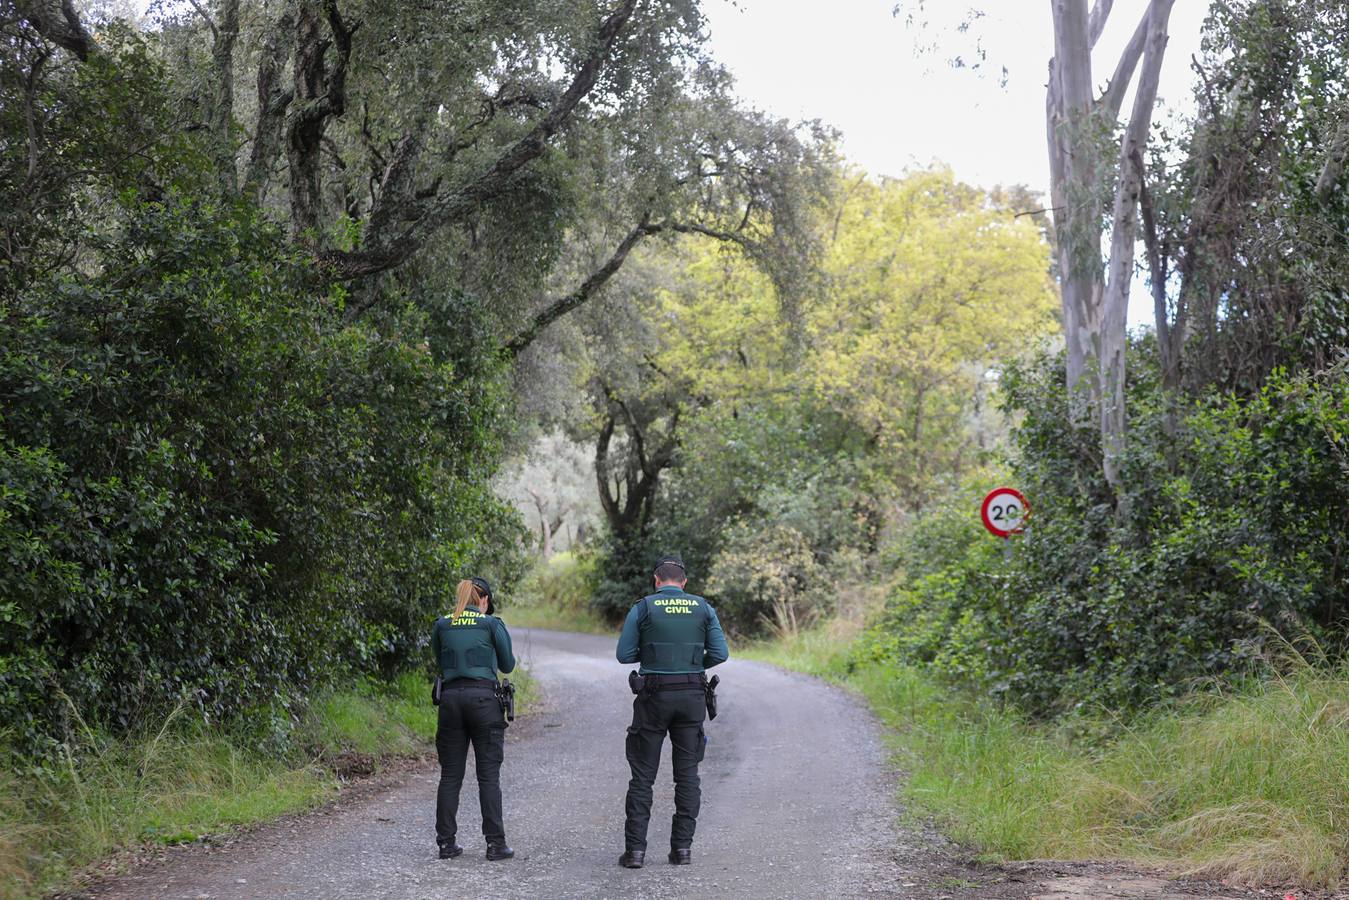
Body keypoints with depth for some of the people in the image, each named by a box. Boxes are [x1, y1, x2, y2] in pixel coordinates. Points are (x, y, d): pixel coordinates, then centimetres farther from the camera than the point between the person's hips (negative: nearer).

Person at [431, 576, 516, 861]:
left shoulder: (442, 625, 9)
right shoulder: (491, 624, 0)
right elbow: (507, 665, 8)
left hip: (450, 697, 3)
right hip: (483, 697, -3)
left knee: (450, 775, 8)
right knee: (488, 775, 0)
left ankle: (446, 842, 8)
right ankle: (495, 843, 0)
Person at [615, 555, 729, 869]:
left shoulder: (642, 608, -4)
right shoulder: (703, 608, 3)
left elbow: (624, 654, -4)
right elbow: (720, 654, -1)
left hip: (654, 696, -2)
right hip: (692, 695, 2)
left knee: (643, 775, 4)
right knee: (687, 774, 9)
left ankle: (635, 849, 0)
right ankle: (682, 847, 7)